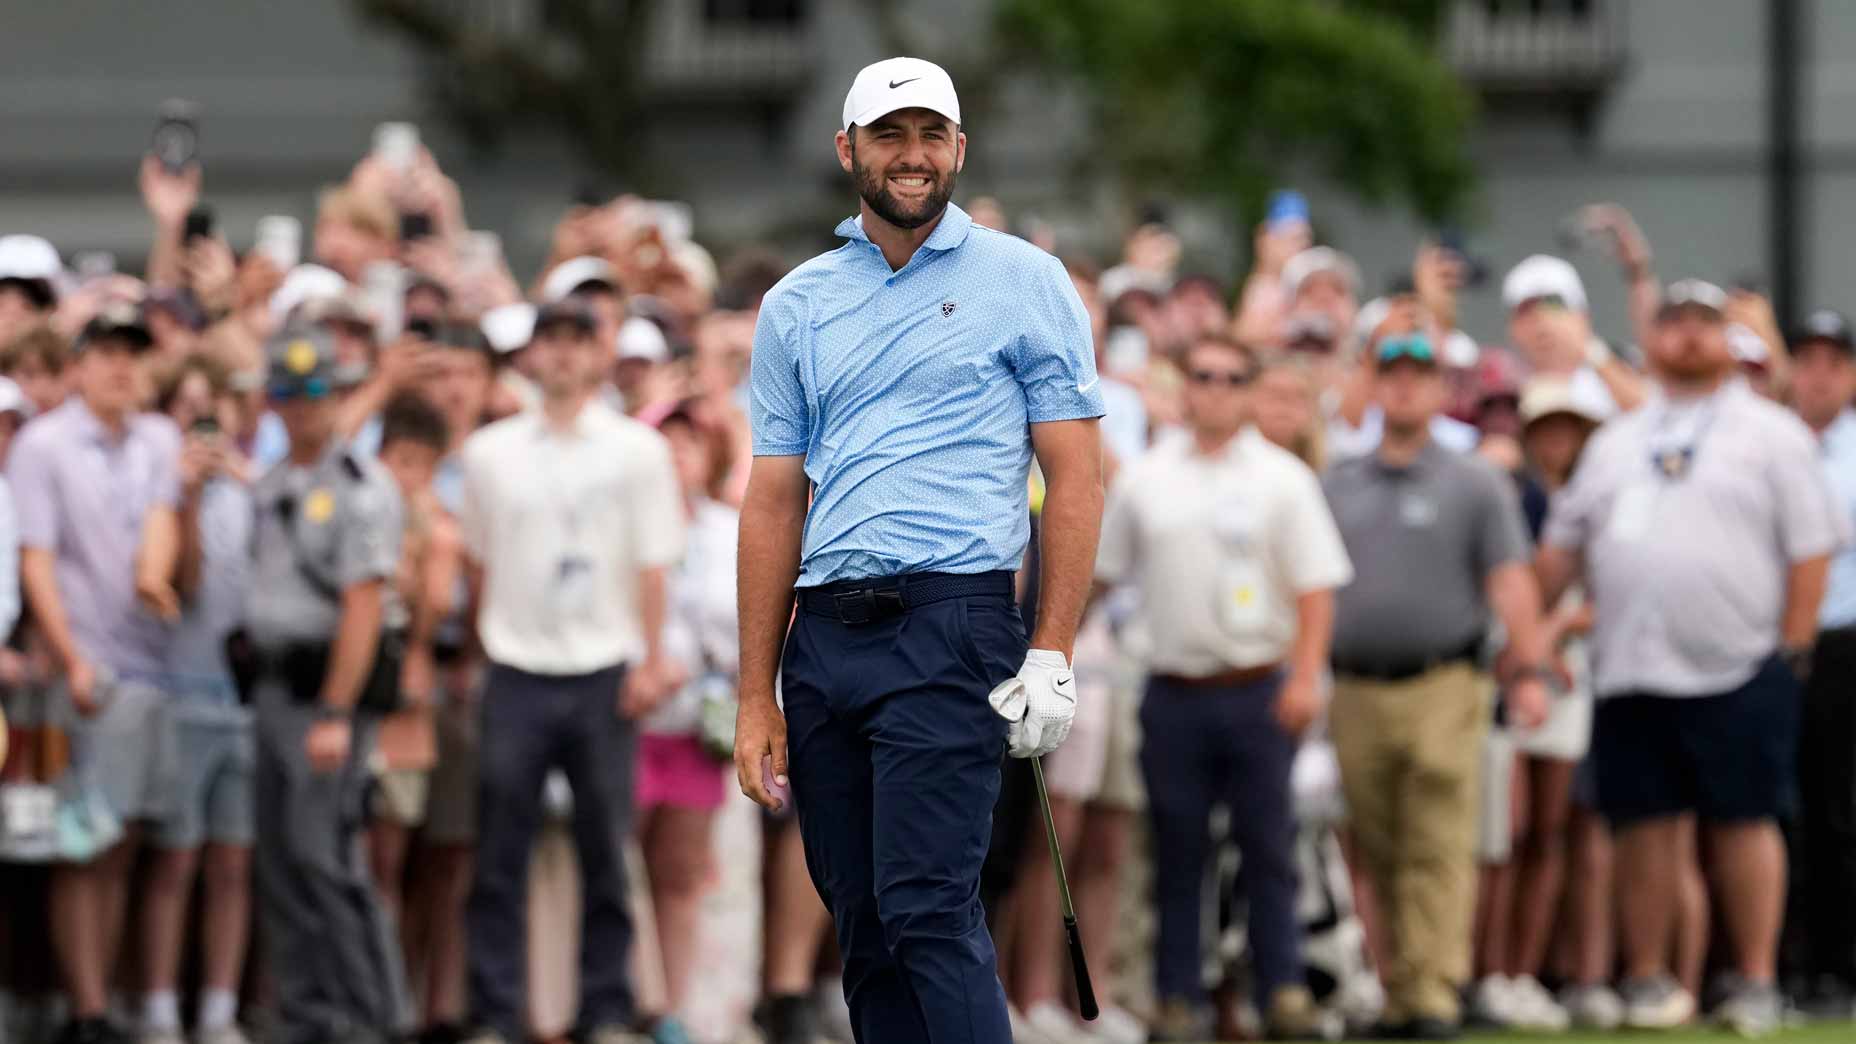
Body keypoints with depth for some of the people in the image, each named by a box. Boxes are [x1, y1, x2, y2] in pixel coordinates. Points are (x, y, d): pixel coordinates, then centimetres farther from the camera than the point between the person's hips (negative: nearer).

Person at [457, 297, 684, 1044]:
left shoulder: (636, 449, 4)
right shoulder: (490, 451, 9)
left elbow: (654, 563, 2)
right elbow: (477, 562, 15)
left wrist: (650, 659, -5)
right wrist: (476, 649, 10)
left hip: (603, 671, -1)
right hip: (517, 671, 1)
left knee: (605, 853, 2)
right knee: (500, 853, -2)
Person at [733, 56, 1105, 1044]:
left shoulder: (1025, 282, 4)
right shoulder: (796, 304, 14)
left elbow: (1074, 474, 1)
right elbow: (774, 500, 13)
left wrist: (1051, 658, -9)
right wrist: (757, 698, 8)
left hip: (951, 627, -5)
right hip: (823, 638, 5)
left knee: (927, 909, -16)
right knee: (861, 927, 5)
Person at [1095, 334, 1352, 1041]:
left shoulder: (1282, 478, 4)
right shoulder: (1143, 480, 10)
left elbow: (1316, 585, 0)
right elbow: (1099, 571, 15)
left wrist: (1305, 674, -11)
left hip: (1258, 687, -2)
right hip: (1174, 686, 2)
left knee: (1267, 847, -3)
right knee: (1177, 850, 3)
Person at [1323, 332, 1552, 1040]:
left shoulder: (1474, 485, 7)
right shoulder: (1338, 487, 16)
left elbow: (1510, 583, 0)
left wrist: (1527, 671, -10)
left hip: (1442, 688, -4)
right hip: (1355, 691, 4)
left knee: (1439, 850, -11)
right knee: (1378, 854, 5)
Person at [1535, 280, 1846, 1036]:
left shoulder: (1772, 435, 4)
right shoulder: (1616, 444, 17)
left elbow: (1811, 549, -2)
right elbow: (1561, 548, 17)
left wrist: (1791, 650, -8)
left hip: (1739, 671, -4)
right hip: (1630, 674, 4)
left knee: (1744, 823, -2)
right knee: (1644, 825, 4)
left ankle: (1756, 983, 3)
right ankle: (1648, 979, 11)